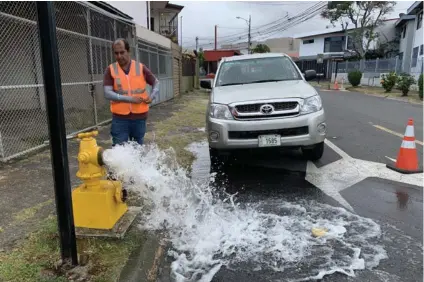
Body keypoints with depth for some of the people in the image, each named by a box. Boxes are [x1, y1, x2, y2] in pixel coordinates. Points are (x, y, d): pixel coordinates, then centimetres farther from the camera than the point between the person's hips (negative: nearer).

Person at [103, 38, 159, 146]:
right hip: (119, 118, -1)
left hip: (139, 117, 2)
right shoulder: (110, 70, -2)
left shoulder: (141, 68, 1)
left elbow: (156, 82, 14)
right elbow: (107, 94, -10)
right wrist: (129, 99, -19)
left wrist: (152, 96, -4)